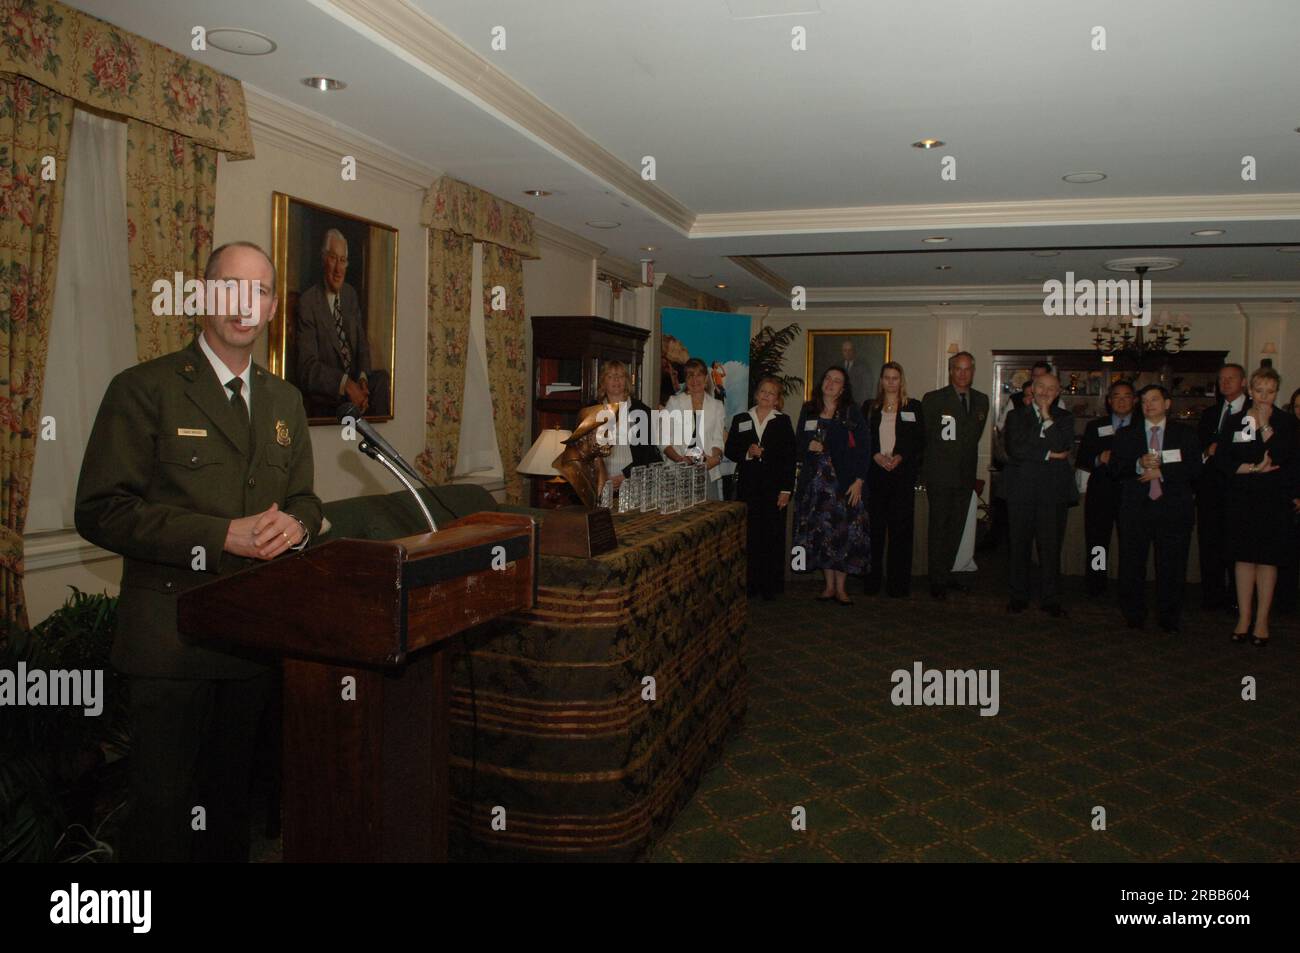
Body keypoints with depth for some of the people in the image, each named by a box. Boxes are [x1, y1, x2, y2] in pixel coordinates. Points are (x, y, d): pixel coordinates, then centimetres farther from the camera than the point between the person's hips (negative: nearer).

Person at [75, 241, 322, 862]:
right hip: (172, 633, -5)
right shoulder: (144, 389, -7)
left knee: (232, 796, 19)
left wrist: (293, 524, -10)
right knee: (162, 808, 6)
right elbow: (100, 511, -13)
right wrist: (223, 536, -22)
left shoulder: (284, 401, 11)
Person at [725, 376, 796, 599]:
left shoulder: (783, 422, 6)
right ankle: (750, 583, 9)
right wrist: (747, 453, -11)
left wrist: (786, 489, -5)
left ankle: (771, 585, 8)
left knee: (773, 535, -1)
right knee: (749, 535, 0)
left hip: (774, 486, -1)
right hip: (747, 486, 1)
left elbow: (790, 458, 2)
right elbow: (730, 451, 9)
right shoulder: (740, 420, 11)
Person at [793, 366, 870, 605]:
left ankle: (840, 587, 5)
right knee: (820, 530, 4)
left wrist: (859, 480, -11)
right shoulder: (808, 410, 10)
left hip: (844, 480, -3)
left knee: (844, 530, -5)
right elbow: (798, 442, 16)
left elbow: (864, 446, -3)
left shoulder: (851, 412, 0)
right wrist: (808, 446, -8)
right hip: (815, 479, 3)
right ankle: (829, 584, 14)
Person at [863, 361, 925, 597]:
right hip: (875, 473, 1)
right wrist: (875, 455, -9)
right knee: (874, 527, 0)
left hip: (902, 473, -1)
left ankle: (898, 584, 3)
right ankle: (872, 581, 7)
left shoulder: (913, 407, 8)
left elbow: (921, 441, 4)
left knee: (900, 527, -3)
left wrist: (901, 457, -11)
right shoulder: (869, 407, 12)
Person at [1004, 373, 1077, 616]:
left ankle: (1050, 599, 9)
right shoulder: (1016, 416, 10)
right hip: (1022, 489, 0)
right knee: (1020, 545, 4)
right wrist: (1049, 454, -7)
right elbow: (1014, 448, -6)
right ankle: (1018, 597, 14)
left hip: (1053, 489, 0)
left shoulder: (1064, 418, 12)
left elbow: (1062, 447, -6)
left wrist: (1047, 416, -4)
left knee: (1051, 547, 0)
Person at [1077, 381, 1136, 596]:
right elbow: (1081, 461, 8)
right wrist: (1099, 460, -11)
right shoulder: (1095, 426, 13)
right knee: (1096, 541, 1)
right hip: (1101, 494, 1)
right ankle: (1095, 591, 10)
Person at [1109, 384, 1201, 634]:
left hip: (1174, 508, -1)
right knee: (1132, 564, 2)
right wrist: (1139, 464, -14)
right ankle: (1134, 615, 15)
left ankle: (1169, 618, 14)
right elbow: (1114, 468, 3)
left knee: (1172, 565, 2)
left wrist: (1161, 472, -12)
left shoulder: (1185, 434, 10)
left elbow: (1194, 468, -1)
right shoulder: (1126, 435, 13)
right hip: (1136, 508, 1)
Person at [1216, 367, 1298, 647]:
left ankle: (1262, 619, 9)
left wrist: (1265, 424, -11)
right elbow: (1222, 461, 0)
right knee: (1243, 557, 4)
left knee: (1267, 559, 2)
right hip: (1242, 499, 1)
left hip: (1275, 500, -1)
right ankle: (1244, 616, 12)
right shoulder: (1234, 422, 7)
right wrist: (1253, 468, -12)